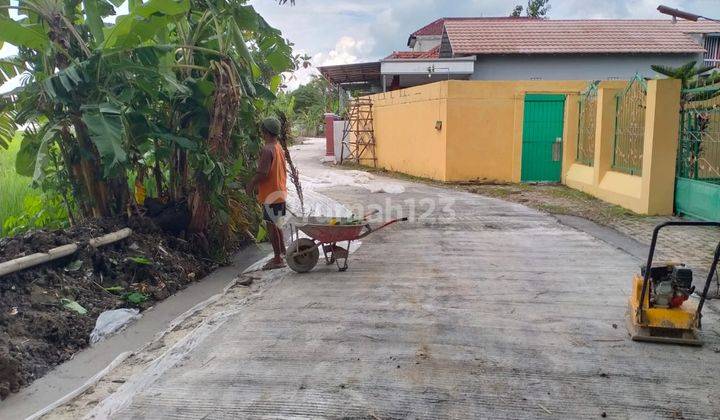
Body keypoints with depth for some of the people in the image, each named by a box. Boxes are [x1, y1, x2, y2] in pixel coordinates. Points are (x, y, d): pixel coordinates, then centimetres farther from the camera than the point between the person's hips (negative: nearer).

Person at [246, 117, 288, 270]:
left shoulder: (267, 150, -18)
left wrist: (251, 184, -8)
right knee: (276, 224, 20)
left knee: (272, 226, -3)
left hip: (271, 193, -9)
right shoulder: (279, 147, 11)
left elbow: (263, 173, -24)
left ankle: (278, 260, 2)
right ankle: (282, 251, 29)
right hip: (281, 191, 9)